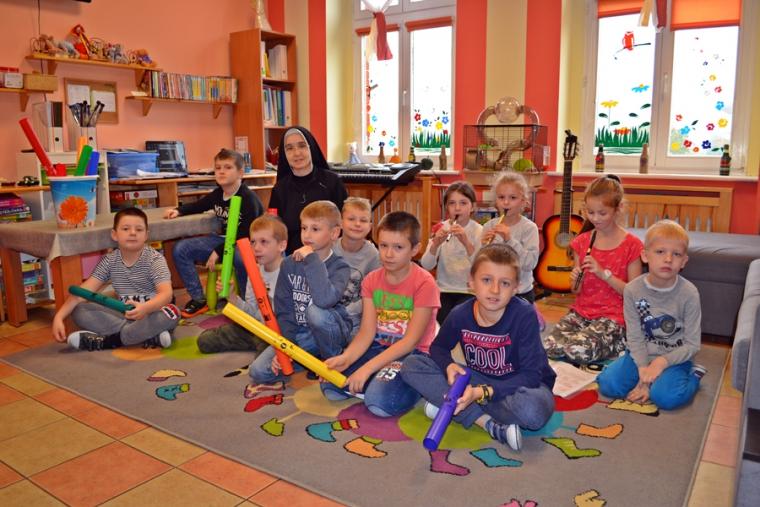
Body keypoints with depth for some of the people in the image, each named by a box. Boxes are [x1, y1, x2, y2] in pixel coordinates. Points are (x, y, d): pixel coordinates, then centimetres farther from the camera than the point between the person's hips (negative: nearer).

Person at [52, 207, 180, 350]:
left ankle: (107, 340, -24)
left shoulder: (154, 259, -14)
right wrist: (59, 317, -23)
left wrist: (145, 308, -49)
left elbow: (166, 293, -29)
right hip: (124, 314, 4)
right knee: (79, 311, -14)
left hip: (151, 313, -4)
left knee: (171, 313, -35)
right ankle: (149, 335, -26)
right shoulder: (109, 261, -1)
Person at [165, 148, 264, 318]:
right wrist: (179, 210, 5)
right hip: (226, 239, 7)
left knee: (241, 259, -43)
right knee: (180, 249, -5)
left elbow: (247, 233, -20)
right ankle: (199, 299, 1)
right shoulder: (217, 194, 4)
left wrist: (219, 251, -22)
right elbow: (198, 205, 25)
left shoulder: (248, 198, -16)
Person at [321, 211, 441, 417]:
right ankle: (379, 380, 5)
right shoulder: (372, 280, 3)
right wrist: (345, 358, -25)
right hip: (378, 347, 5)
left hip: (411, 353, -5)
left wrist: (368, 368, -26)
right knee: (330, 387, -15)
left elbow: (411, 340, -18)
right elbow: (367, 332, -4)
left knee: (380, 401, -29)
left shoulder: (424, 283, -15)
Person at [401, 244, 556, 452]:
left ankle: (448, 405, -19)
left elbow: (530, 375, -24)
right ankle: (487, 422, -23)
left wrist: (482, 393, -34)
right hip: (479, 381, 4)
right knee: (411, 365, -13)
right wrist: (449, 366, -18)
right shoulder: (460, 314, -13)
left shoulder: (524, 315, -24)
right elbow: (439, 347, 6)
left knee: (532, 410, -41)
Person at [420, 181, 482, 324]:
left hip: (469, 291, -2)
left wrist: (466, 242, -32)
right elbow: (426, 266, -8)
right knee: (438, 320, -19)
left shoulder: (479, 231, -5)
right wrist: (435, 244, -26)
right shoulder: (440, 229, 1)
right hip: (444, 290, 2)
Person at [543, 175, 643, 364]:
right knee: (549, 346, -20)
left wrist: (604, 273, -17)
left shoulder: (631, 244, -5)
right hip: (581, 311, 4)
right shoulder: (582, 241, 7)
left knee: (581, 350, -29)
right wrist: (575, 281, -10)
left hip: (612, 316, -4)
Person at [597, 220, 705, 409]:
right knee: (607, 384, -16)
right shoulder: (632, 290, -10)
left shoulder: (689, 293, -14)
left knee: (665, 397, -28)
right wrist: (643, 370, -18)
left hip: (674, 358, -3)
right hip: (641, 355, 3)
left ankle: (693, 375, 3)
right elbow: (635, 337, -8)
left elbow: (692, 345, -10)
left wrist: (662, 361, -22)